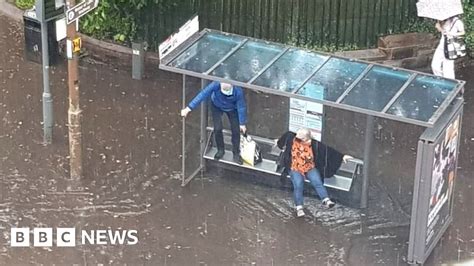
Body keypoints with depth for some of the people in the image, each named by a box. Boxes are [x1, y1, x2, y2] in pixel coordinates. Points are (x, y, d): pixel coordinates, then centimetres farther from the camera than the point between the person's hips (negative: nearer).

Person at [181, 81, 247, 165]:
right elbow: (202, 95, -40)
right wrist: (188, 108, -43)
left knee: (236, 130, -2)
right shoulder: (216, 85, -42)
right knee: (217, 129, -6)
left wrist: (242, 123, -13)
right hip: (217, 107, 0)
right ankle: (220, 150, 21)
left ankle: (236, 154, 20)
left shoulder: (238, 91, -39)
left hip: (232, 109, 0)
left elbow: (241, 107, -24)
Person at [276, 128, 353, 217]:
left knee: (318, 182, -26)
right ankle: (299, 208, -34)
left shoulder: (314, 144, -8)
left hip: (310, 168, 0)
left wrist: (342, 156, -9)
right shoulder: (292, 139, -7)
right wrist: (278, 143, 36)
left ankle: (326, 200, -43)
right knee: (298, 185, -27)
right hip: (295, 169, 0)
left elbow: (328, 150, -7)